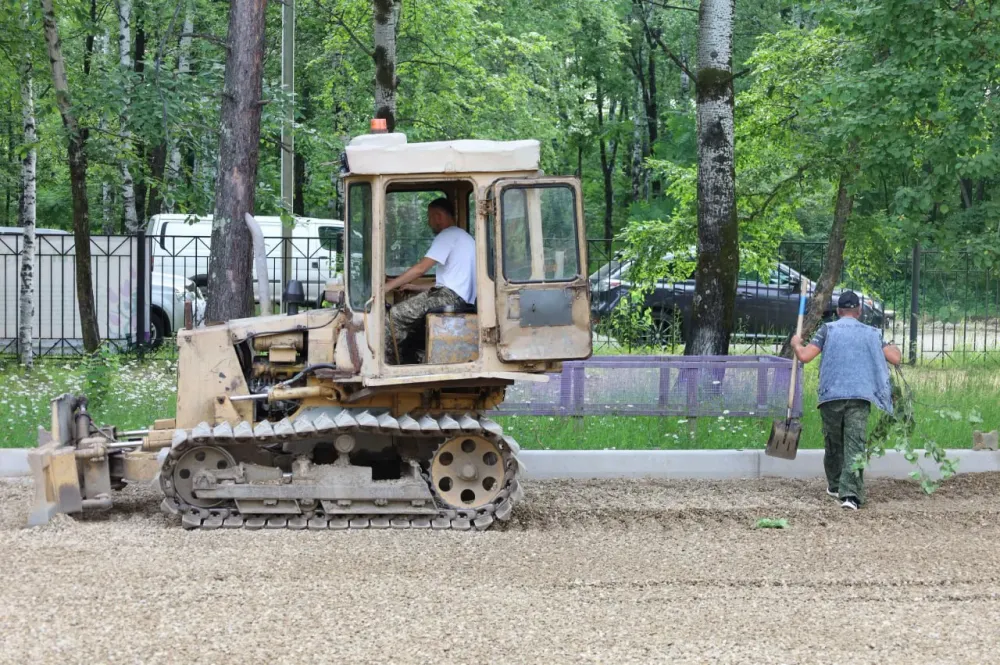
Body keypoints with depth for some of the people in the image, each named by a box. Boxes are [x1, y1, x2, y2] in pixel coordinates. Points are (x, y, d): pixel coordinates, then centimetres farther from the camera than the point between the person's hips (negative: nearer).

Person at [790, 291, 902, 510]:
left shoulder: (828, 329, 5)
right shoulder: (871, 333, 9)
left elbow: (804, 356, -4)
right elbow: (895, 358, 5)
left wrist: (796, 344, 18)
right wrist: (894, 348, 28)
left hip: (831, 396, 1)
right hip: (860, 398, -1)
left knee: (834, 444, 18)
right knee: (855, 446, -7)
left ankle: (835, 486, 34)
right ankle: (850, 494, -20)